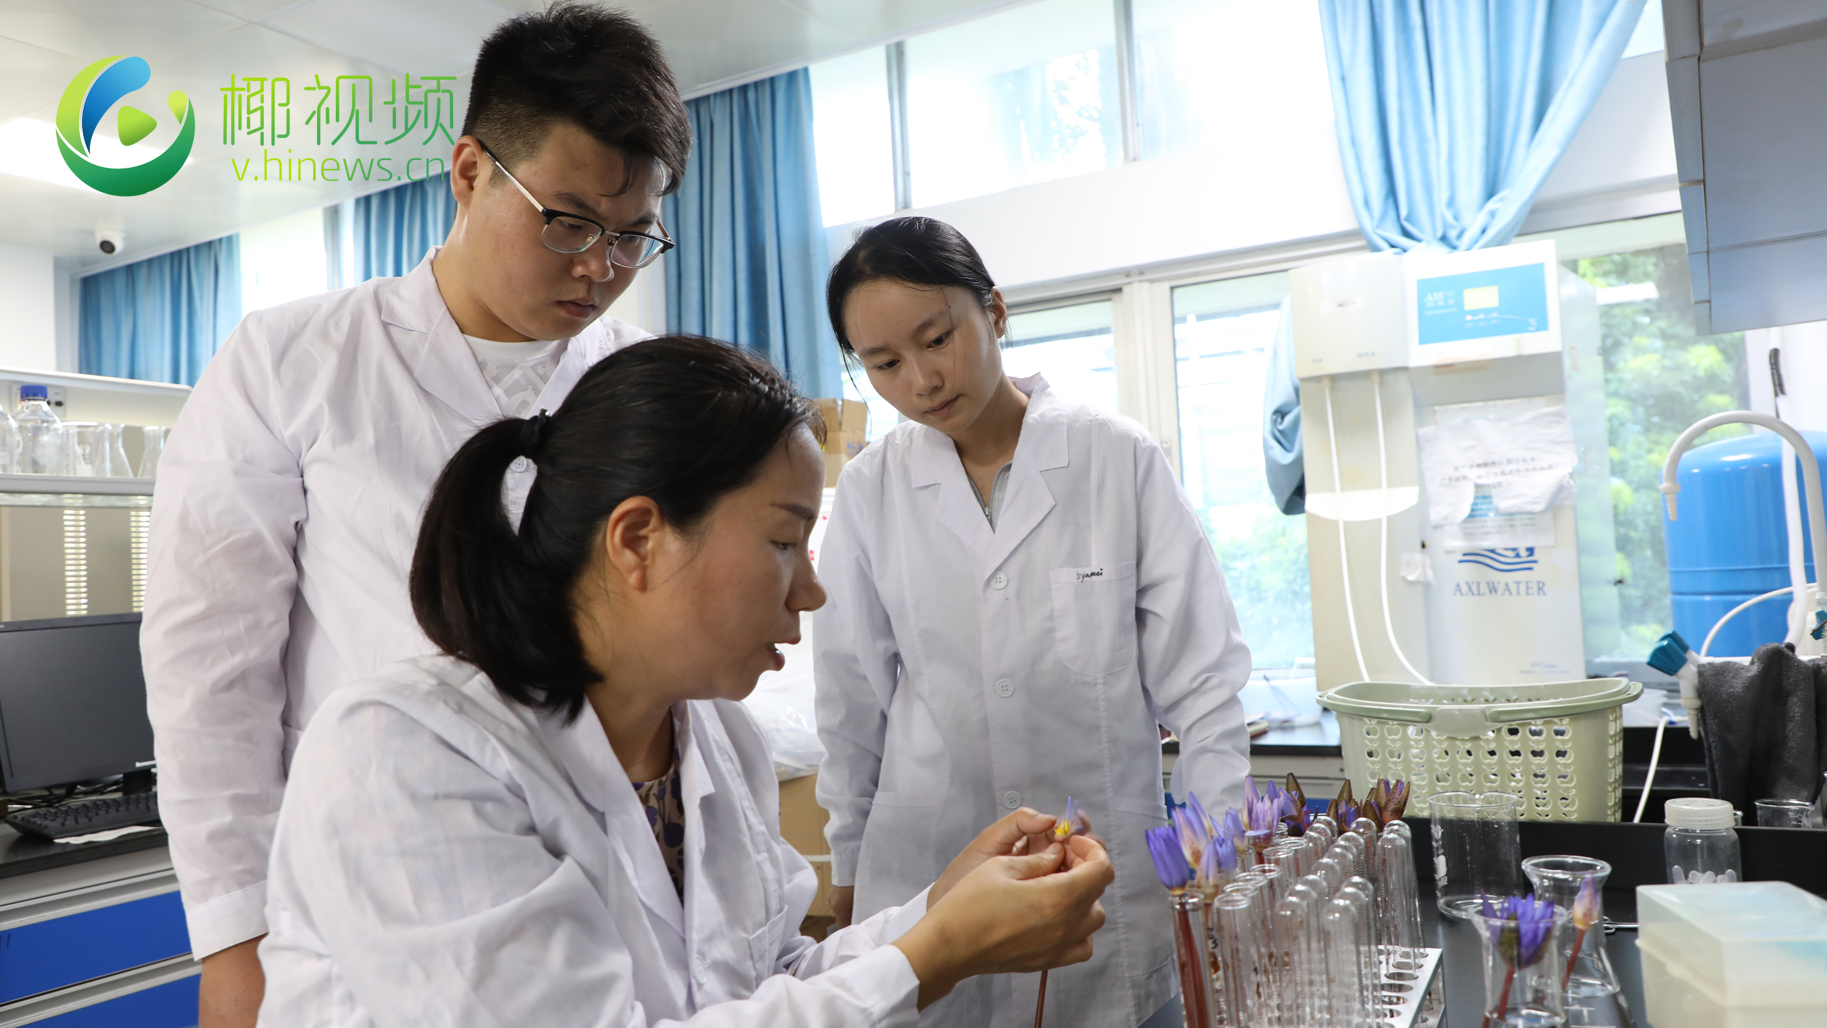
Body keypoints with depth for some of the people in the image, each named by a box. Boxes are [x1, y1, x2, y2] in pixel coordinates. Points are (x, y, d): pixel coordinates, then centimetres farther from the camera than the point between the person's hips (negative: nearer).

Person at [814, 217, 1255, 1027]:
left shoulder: (1120, 460, -7)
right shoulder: (869, 490, -2)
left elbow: (1198, 679, -4)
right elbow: (854, 702, 6)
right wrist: (850, 865, 12)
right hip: (925, 881, 2)